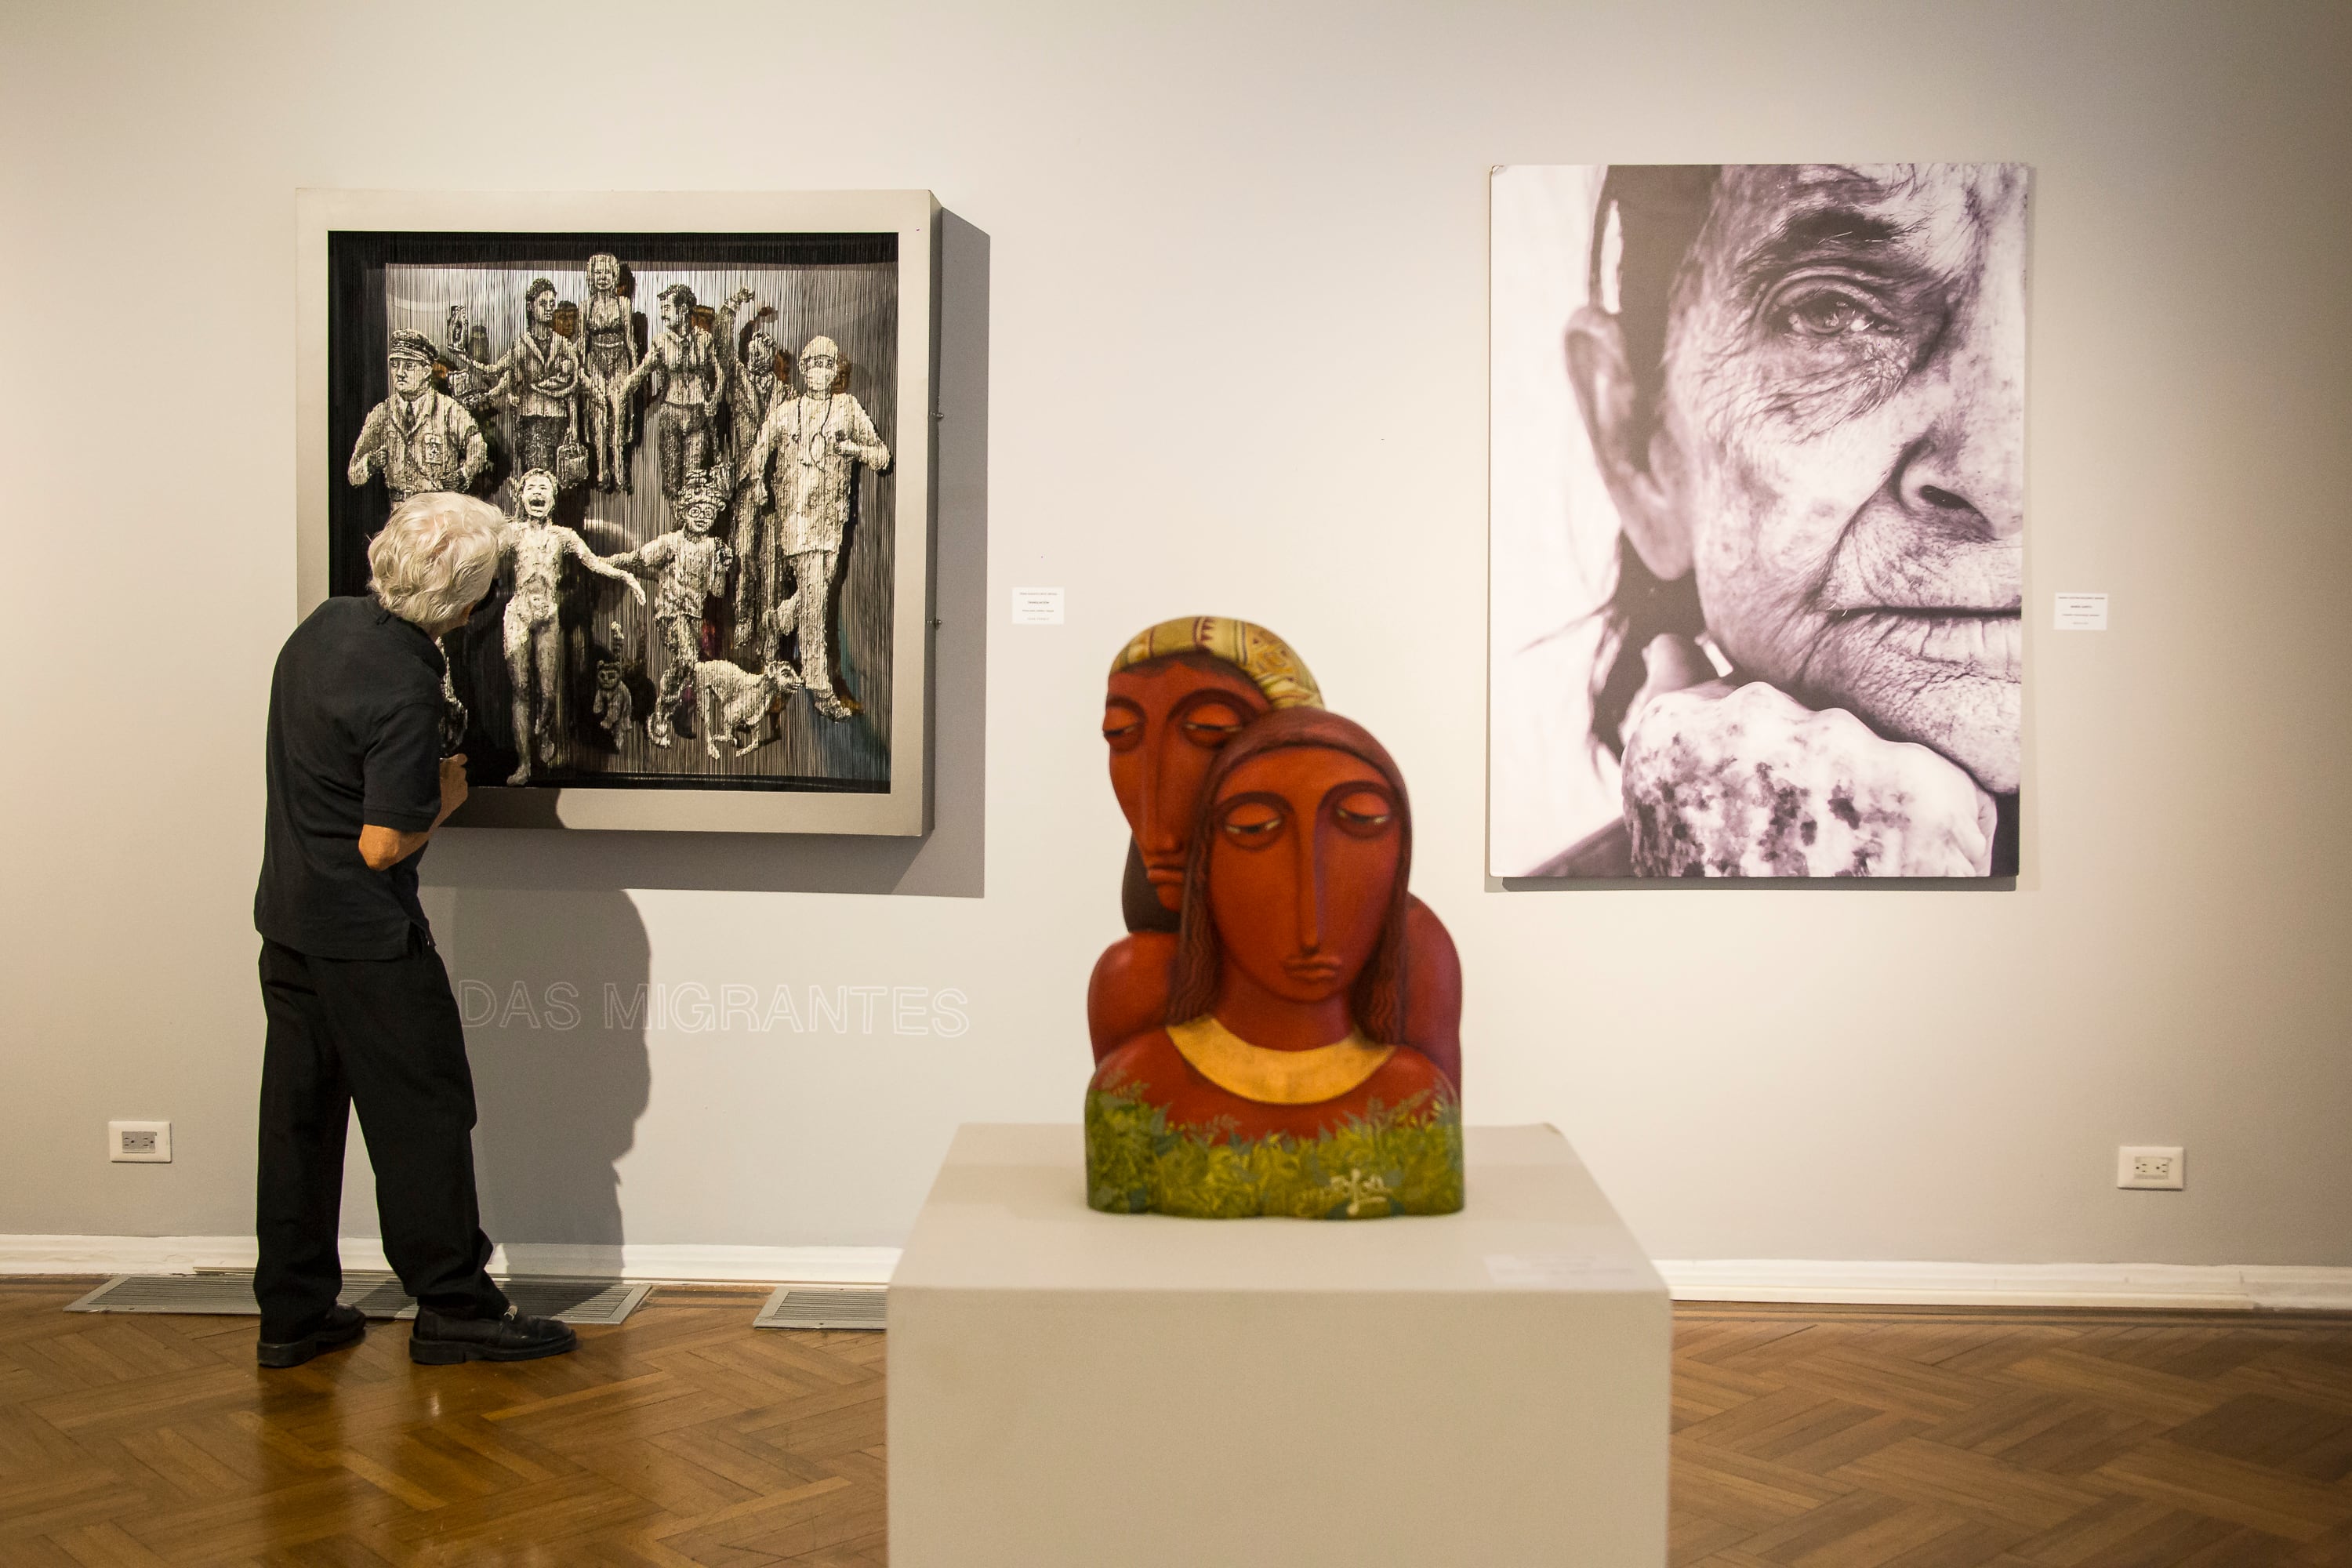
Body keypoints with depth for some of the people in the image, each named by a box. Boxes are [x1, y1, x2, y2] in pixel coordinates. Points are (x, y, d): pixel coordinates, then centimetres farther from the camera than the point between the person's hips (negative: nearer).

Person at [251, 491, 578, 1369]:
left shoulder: (329, 623, 4)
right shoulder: (403, 690, -23)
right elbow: (382, 847, -22)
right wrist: (446, 799, -6)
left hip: (288, 913, 9)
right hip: (366, 934, -9)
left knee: (300, 1109, 13)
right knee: (423, 1113, 2)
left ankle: (292, 1313, 21)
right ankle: (452, 1309, 10)